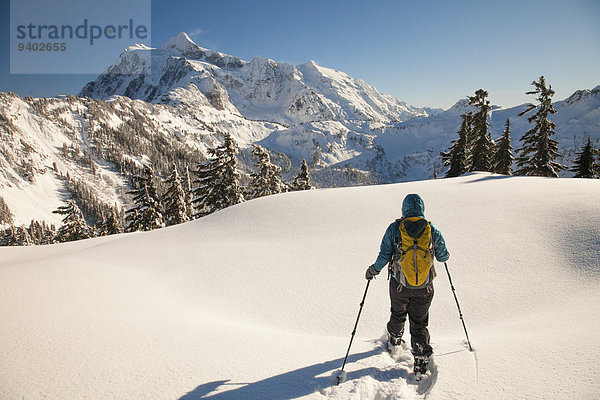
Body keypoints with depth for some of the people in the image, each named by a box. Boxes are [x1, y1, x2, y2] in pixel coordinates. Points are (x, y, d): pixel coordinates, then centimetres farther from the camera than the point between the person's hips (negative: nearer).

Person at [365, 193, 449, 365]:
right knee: (419, 322, 16)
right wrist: (445, 254, 24)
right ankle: (421, 356, 8)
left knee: (398, 314, 27)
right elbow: (443, 257, 1)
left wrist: (374, 270, 8)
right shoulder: (432, 230, -8)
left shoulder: (394, 229, -10)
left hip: (399, 284, 1)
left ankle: (394, 339, 50)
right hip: (424, 287, 0)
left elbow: (384, 256, -9)